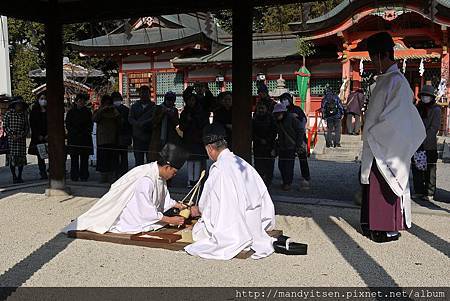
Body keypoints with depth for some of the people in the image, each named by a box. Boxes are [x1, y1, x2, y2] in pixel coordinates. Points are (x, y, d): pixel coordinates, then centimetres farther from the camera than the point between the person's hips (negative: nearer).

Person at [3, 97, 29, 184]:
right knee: (12, 157, -3)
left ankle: (20, 176, 13)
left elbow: (27, 127, 9)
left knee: (21, 157, 3)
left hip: (21, 139, 3)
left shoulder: (24, 114, 8)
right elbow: (5, 126, -1)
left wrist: (21, 135, -6)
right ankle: (14, 177, 5)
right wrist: (12, 135, -12)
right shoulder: (8, 113, 0)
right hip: (11, 139, -3)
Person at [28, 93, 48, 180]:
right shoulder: (34, 111, 7)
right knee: (40, 156, 2)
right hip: (38, 138, 1)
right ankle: (43, 173, 6)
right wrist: (38, 136, -6)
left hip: (48, 137, -1)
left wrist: (48, 135, -7)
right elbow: (32, 125, 4)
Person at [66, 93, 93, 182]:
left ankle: (84, 176, 5)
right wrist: (76, 133, -8)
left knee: (84, 158, 0)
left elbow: (90, 125, 10)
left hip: (85, 138, 1)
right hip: (73, 139, -1)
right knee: (74, 158, -1)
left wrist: (87, 132, -7)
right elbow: (68, 125, 4)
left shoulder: (88, 112, 11)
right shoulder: (71, 112, 7)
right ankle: (74, 176, 4)